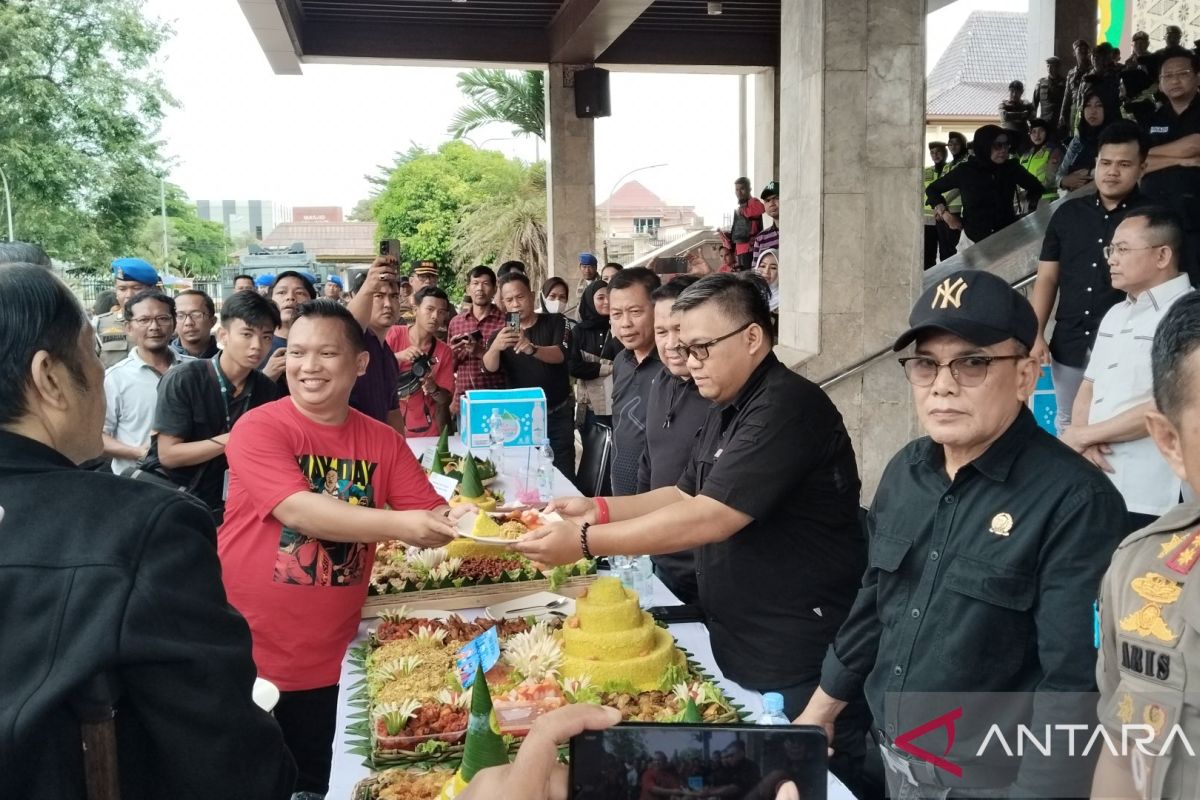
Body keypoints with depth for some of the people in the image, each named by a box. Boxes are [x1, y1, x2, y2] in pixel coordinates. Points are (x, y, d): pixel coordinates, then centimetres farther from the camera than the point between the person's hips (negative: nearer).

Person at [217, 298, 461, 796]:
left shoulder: (382, 441, 1)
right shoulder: (258, 428, -13)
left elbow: (432, 517, 0)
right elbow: (298, 511, -26)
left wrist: (459, 520, -23)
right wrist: (397, 524, -34)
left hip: (327, 663, 4)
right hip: (245, 657, -4)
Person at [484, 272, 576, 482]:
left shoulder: (556, 322, -1)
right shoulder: (501, 334, 4)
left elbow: (559, 355, -20)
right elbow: (489, 367, -15)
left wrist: (532, 349, -41)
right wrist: (495, 347, -39)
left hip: (558, 415, -2)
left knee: (563, 477, -1)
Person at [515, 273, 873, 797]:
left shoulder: (789, 409, -23)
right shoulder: (727, 410, 9)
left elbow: (709, 518, -29)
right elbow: (686, 495, 18)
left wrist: (586, 542, -25)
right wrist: (598, 509, 4)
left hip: (801, 665, -9)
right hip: (741, 651, 9)